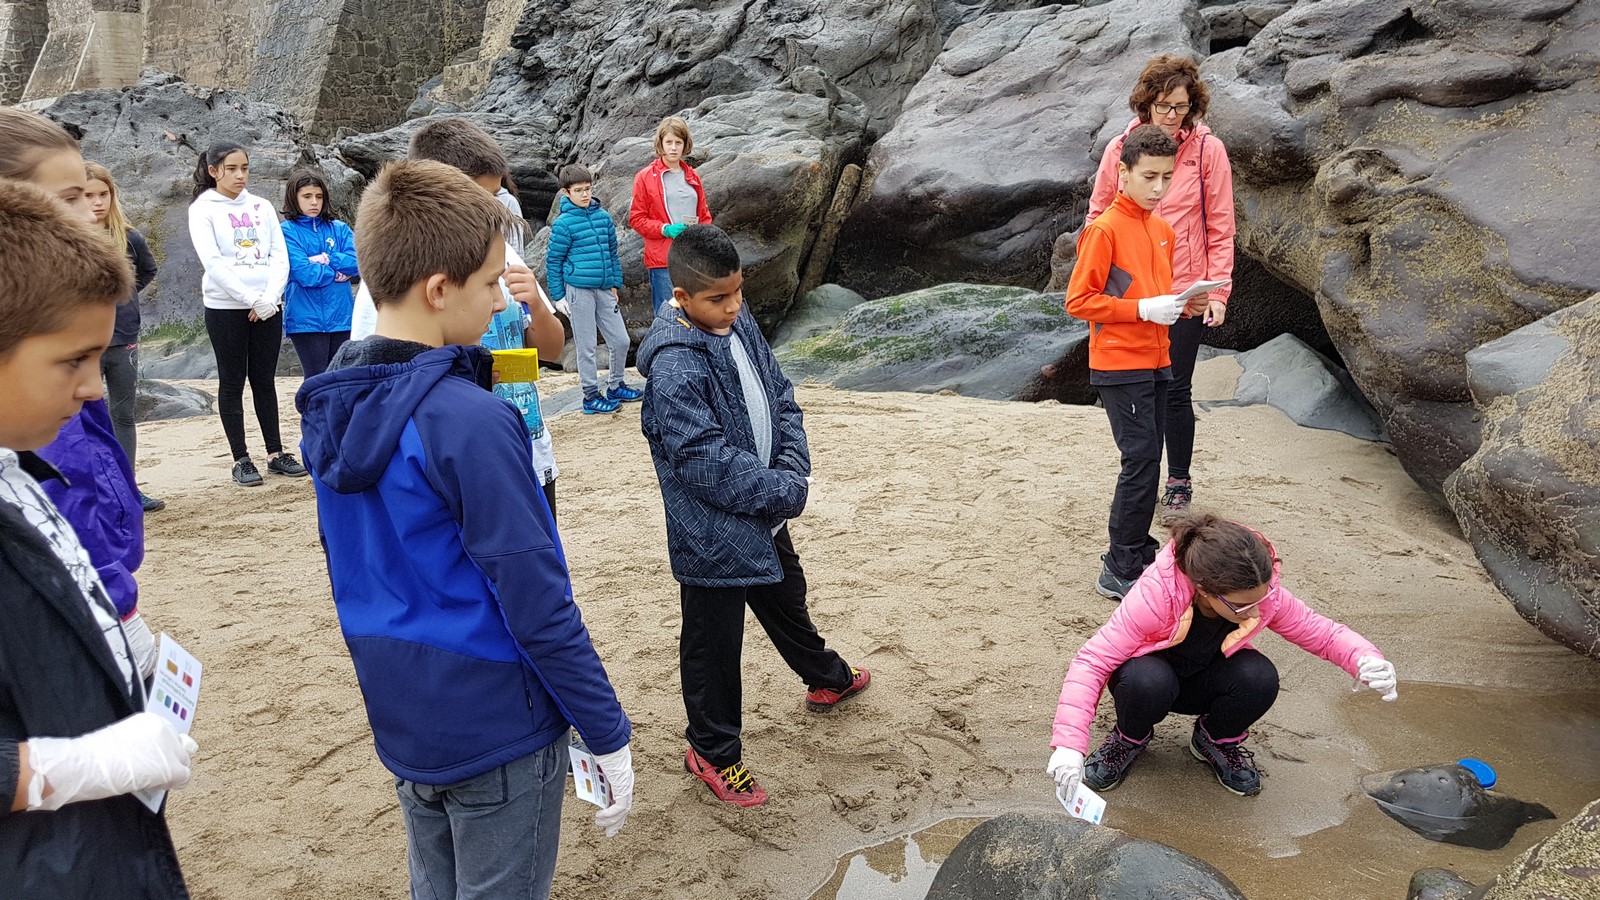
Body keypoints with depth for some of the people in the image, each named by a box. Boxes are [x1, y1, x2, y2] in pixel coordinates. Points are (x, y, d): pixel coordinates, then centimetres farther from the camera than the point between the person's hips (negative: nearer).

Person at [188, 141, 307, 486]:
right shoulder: (203, 209, -1)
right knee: (232, 383, 3)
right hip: (225, 307, -3)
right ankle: (241, 460, 6)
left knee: (264, 380, 9)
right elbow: (212, 262, -11)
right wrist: (252, 299, -16)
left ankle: (275, 453, 14)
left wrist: (270, 297, -10)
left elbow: (280, 256, 4)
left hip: (268, 307, 3)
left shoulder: (261, 207, 10)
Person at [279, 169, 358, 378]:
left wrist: (326, 259, -11)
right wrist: (339, 271, -2)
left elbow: (358, 263, -3)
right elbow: (305, 274, -13)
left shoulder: (339, 228, 11)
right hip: (306, 320, -4)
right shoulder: (287, 231, -1)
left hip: (341, 318, 4)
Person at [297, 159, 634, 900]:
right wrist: (609, 735, -13)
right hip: (498, 728, -7)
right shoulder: (470, 423, -25)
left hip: (402, 721, 7)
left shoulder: (330, 407, 1)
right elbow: (538, 606, -22)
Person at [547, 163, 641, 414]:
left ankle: (616, 386, 28)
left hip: (604, 289, 5)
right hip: (578, 290, -5)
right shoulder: (563, 224, -9)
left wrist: (615, 284, 12)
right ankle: (591, 396, 15)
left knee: (620, 340, 9)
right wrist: (558, 296, -5)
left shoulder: (604, 217, 6)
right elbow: (553, 262, -5)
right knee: (586, 347, 3)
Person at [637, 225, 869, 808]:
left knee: (787, 601, 31)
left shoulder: (740, 324, 0)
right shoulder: (674, 366, -26)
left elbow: (780, 398, 5)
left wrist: (793, 471, -9)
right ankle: (711, 751, 30)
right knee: (713, 645, 10)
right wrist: (785, 493, -19)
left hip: (765, 517, 9)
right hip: (713, 532, -8)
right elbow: (708, 460, -28)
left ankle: (827, 679, 57)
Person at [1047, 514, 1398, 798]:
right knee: (1147, 682, -40)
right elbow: (1092, 660, -37)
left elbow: (1320, 631, -11)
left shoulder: (1263, 593, -25)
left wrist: (1365, 659, -34)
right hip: (1153, 674, -3)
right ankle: (1130, 738, -3)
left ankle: (1216, 740, 4)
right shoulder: (1155, 594, -37)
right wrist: (1069, 744, -47)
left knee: (1260, 677, -30)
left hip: (1203, 682, 3)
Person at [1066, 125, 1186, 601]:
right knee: (1141, 460, -10)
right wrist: (1142, 309, -20)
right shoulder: (1105, 229, -11)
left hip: (1155, 363, 8)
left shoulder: (1163, 230, 13)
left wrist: (1175, 304, 2)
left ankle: (1139, 556, 22)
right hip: (1120, 365, -8)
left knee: (1147, 462, 11)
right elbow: (1078, 301, -14)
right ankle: (1120, 571, -2)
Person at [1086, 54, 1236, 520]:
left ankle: (1179, 483, 20)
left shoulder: (1208, 149, -3)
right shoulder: (1120, 149, 2)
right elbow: (1098, 219, 8)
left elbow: (1220, 228, -2)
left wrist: (1218, 292, -8)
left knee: (1175, 390, 3)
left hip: (1185, 295, -2)